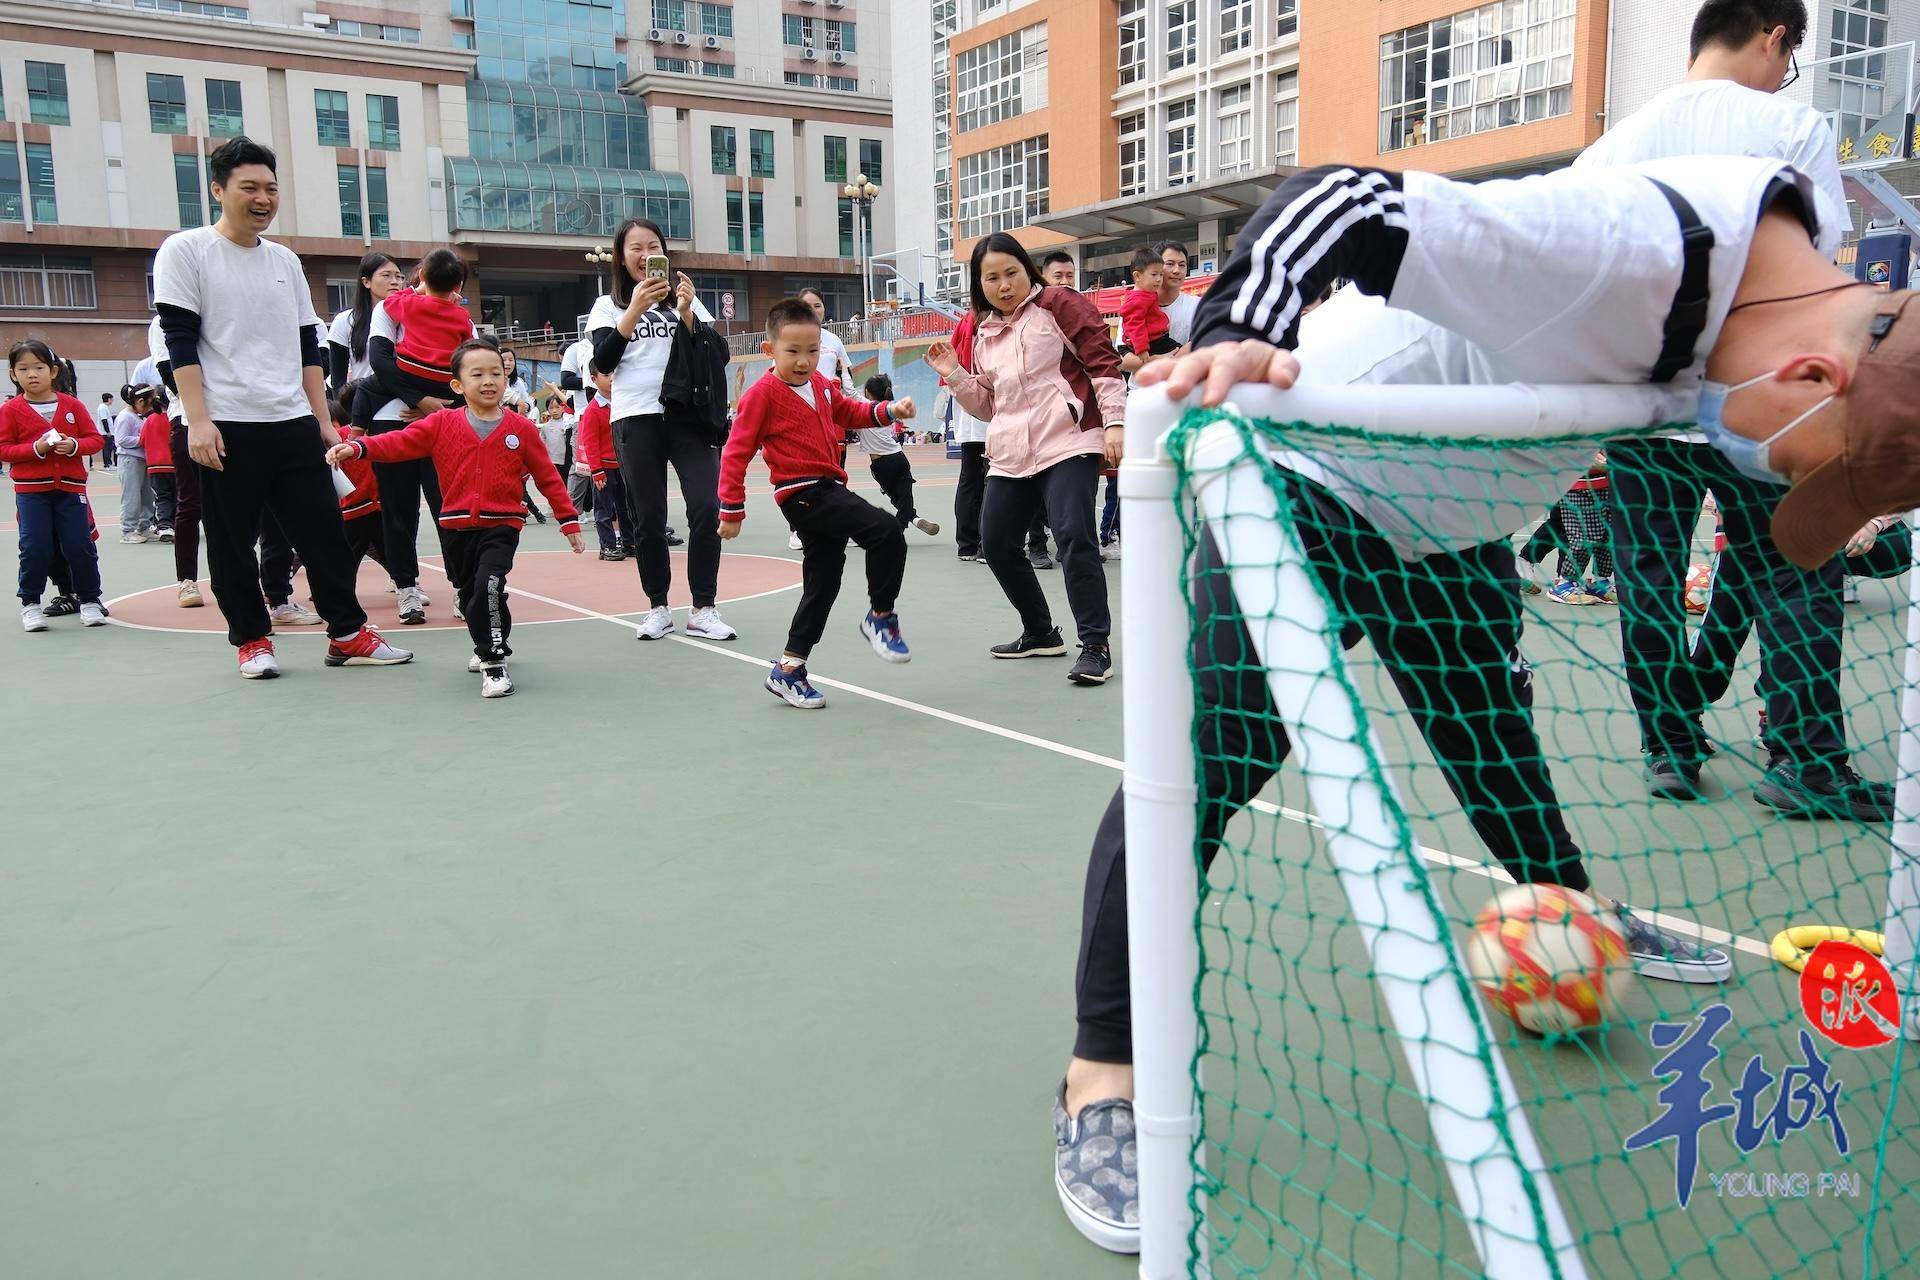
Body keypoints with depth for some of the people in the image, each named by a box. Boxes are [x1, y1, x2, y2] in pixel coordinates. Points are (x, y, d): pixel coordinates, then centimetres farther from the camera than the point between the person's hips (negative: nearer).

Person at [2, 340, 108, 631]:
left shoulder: (72, 405, 4)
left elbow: (95, 439, 5)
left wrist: (74, 445, -15)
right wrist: (35, 449, -17)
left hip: (71, 487, 1)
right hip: (30, 490, -1)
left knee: (80, 546, 2)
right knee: (35, 548, -4)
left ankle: (89, 600, 15)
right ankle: (30, 603, 10)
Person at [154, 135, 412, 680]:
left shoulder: (285, 260, 15)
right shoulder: (185, 251, 0)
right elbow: (179, 340, -6)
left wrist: (323, 421, 12)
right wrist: (197, 420, -14)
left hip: (294, 425, 4)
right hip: (227, 429, -4)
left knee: (324, 530, 3)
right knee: (232, 542, 2)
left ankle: (348, 634, 11)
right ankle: (252, 641, 15)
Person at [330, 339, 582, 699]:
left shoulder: (521, 429, 0)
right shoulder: (442, 424, 2)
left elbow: (548, 477, 4)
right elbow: (400, 442, -6)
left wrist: (569, 521, 4)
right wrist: (357, 447, -23)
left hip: (501, 525, -3)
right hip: (456, 527, 3)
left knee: (488, 585, -25)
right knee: (469, 595, 15)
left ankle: (494, 662, -13)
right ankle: (490, 645, 42)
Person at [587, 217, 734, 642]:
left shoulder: (682, 298, 14)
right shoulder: (609, 305, 10)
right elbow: (603, 362, -5)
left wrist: (686, 313, -10)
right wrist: (635, 310, -15)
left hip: (688, 415, 1)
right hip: (636, 419, 0)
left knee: (707, 508, -12)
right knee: (649, 518, 0)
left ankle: (703, 610, -4)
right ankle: (657, 608, 14)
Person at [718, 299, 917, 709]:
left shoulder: (820, 384, 11)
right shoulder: (763, 394, -10)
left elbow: (851, 412, 26)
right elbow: (736, 452, -9)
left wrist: (890, 410, 7)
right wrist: (732, 510, -10)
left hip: (828, 490, 9)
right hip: (802, 493, -9)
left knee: (822, 583, 11)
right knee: (886, 531, -21)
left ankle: (788, 669, 20)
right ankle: (881, 617, -3)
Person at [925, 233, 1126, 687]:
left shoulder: (1058, 305, -2)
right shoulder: (984, 333, 17)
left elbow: (1103, 360, -6)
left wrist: (1114, 421, -13)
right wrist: (954, 374, 8)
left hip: (1067, 444, -7)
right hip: (1009, 455, 7)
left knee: (1074, 537, -19)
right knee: (996, 543, 9)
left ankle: (1095, 645, -11)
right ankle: (1040, 633, 26)